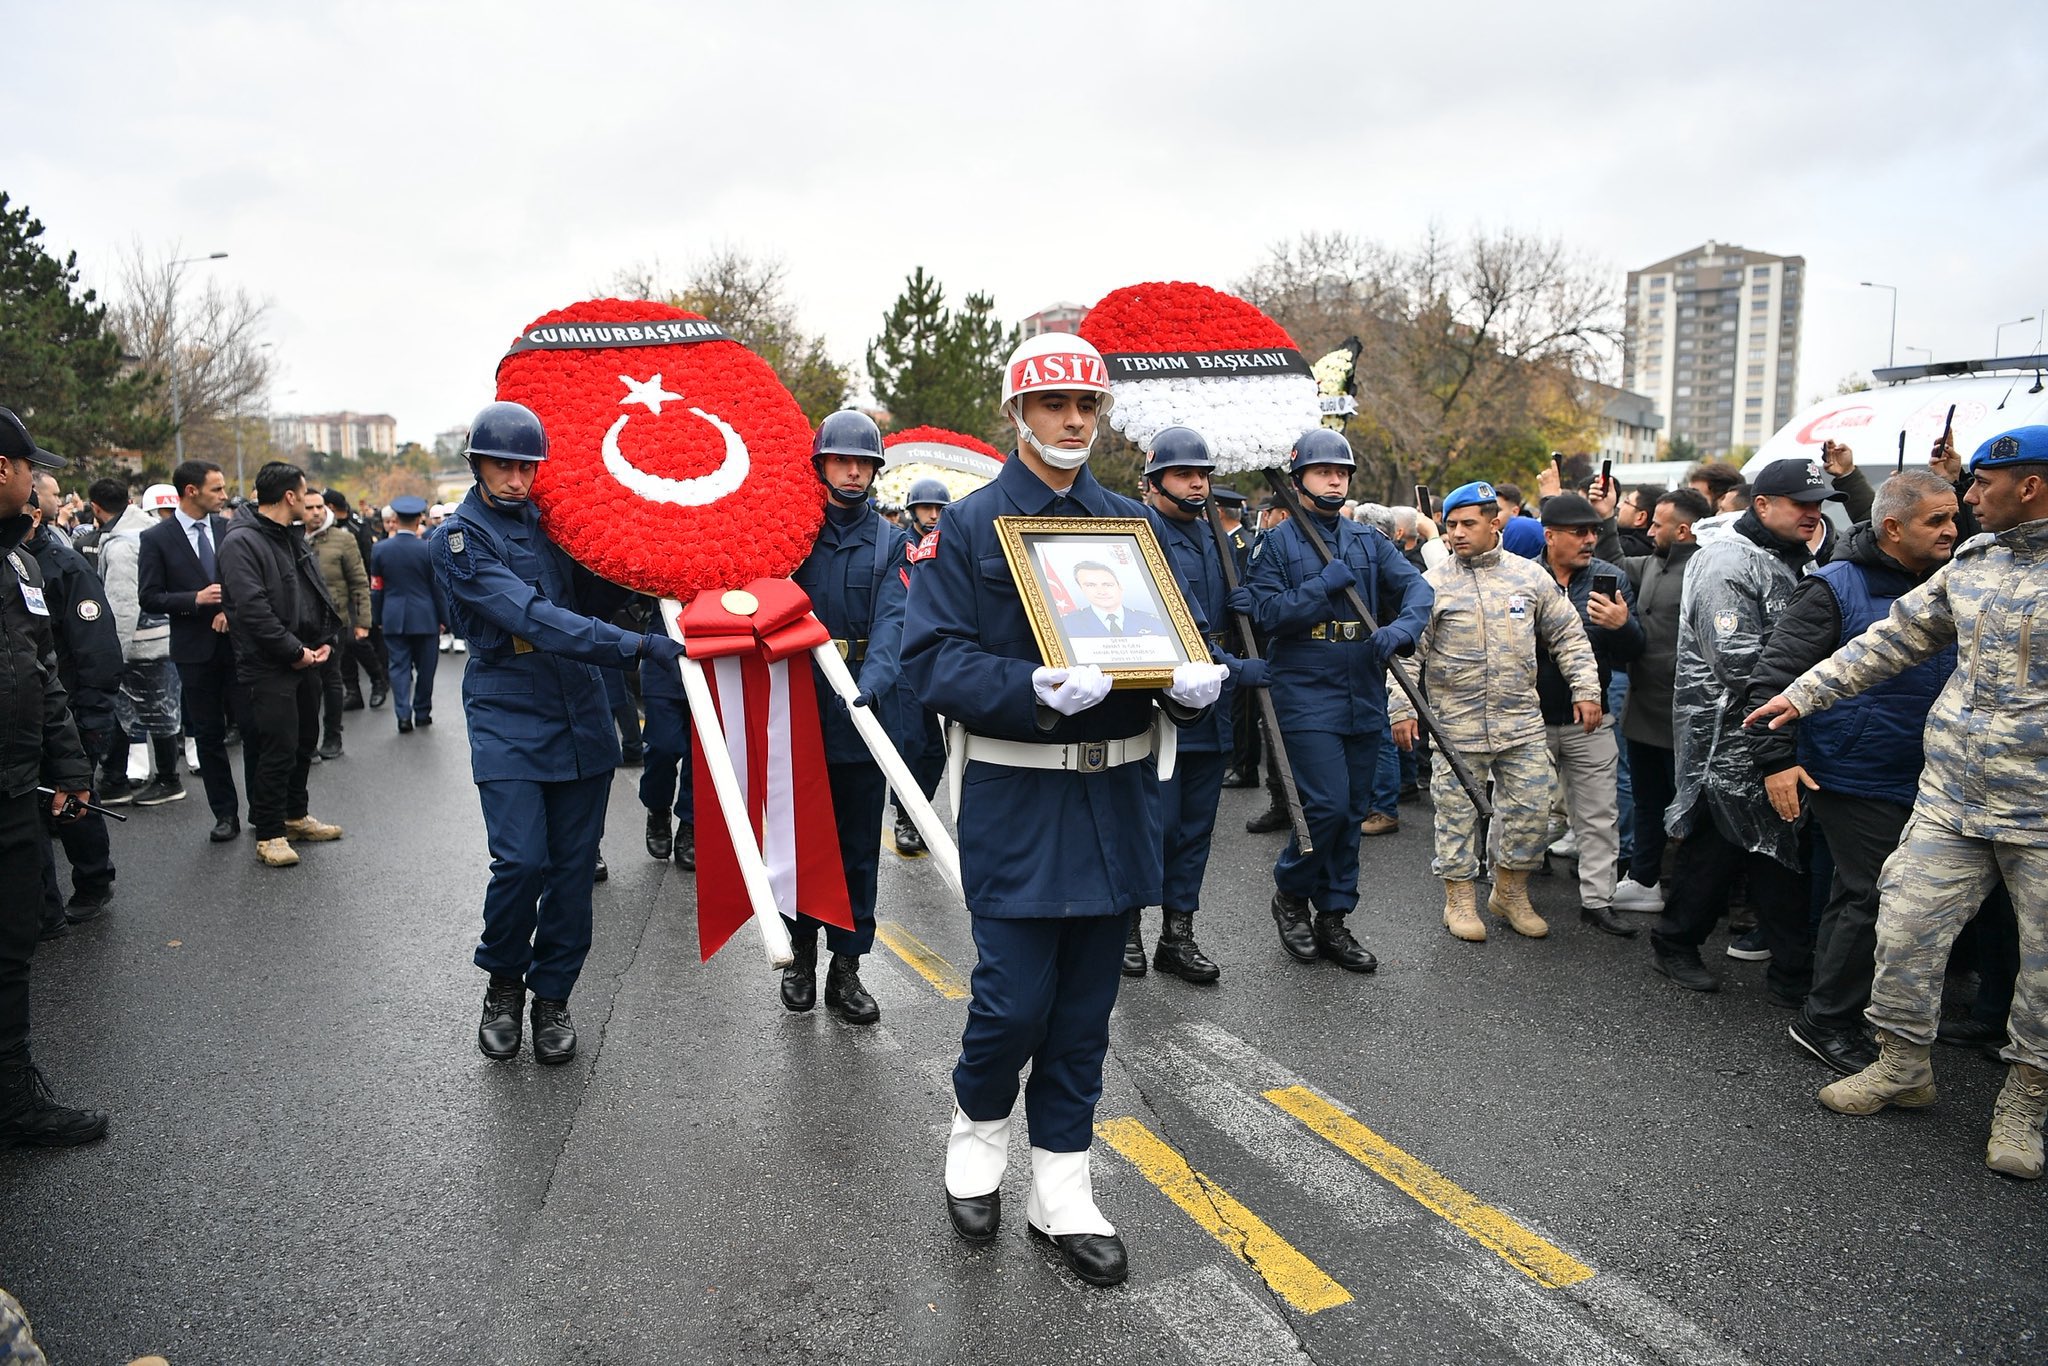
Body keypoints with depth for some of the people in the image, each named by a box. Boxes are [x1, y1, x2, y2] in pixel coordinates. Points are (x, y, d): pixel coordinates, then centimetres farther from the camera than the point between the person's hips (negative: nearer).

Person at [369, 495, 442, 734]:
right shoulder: (428, 549, -9)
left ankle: (403, 714, -5)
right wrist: (443, 618, 6)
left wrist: (377, 618, 12)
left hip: (393, 617, 2)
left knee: (399, 666, 5)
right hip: (424, 617, -2)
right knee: (425, 666, 10)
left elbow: (376, 588, 3)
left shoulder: (379, 548, -2)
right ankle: (422, 713, 18)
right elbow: (438, 587, -3)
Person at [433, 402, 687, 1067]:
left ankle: (551, 994, 22)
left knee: (574, 866, 6)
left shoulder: (552, 518, 10)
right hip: (507, 719, -5)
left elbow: (589, 597, 17)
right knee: (521, 861, -13)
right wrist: (636, 645, -31)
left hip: (581, 716, 5)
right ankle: (503, 982, 15)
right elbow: (532, 617, -22)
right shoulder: (458, 539, -7)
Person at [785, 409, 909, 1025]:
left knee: (858, 848, 6)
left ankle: (846, 968, 16)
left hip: (861, 717, 0)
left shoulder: (890, 543, 4)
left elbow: (892, 621, -9)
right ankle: (802, 951, 26)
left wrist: (872, 683, -26)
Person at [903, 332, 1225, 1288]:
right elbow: (932, 656, -11)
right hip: (1016, 795, -4)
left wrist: (1193, 682, -10)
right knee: (1015, 996, -2)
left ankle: (1061, 1189, 26)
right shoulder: (971, 524, -3)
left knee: (1087, 1001, 11)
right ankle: (978, 1130, 30)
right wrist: (1034, 691, -26)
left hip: (1117, 792, 5)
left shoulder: (1131, 523, 11)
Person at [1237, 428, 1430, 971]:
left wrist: (1403, 626, -20)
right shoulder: (1276, 543, -1)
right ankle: (1290, 892, 12)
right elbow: (1264, 612, -12)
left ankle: (1333, 917, 21)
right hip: (1306, 696, -5)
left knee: (1352, 810, 9)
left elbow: (1416, 584, 0)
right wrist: (1325, 585, -16)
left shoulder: (1369, 542, 13)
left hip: (1364, 697, 6)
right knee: (1327, 804, -14)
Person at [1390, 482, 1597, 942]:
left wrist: (1585, 689, 5)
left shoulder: (1530, 576, 4)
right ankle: (1460, 899, 20)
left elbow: (1569, 635, 12)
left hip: (1522, 721, 2)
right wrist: (1402, 709, -7)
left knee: (1531, 808, 5)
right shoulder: (1432, 585, -3)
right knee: (1457, 811, 5)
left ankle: (1510, 891, 25)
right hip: (1456, 724, -2)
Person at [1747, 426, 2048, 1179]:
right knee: (1906, 928, 6)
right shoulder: (1973, 559, 6)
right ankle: (1904, 1067, 26)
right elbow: (1894, 637, 14)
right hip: (1951, 796, 5)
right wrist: (1803, 693, 12)